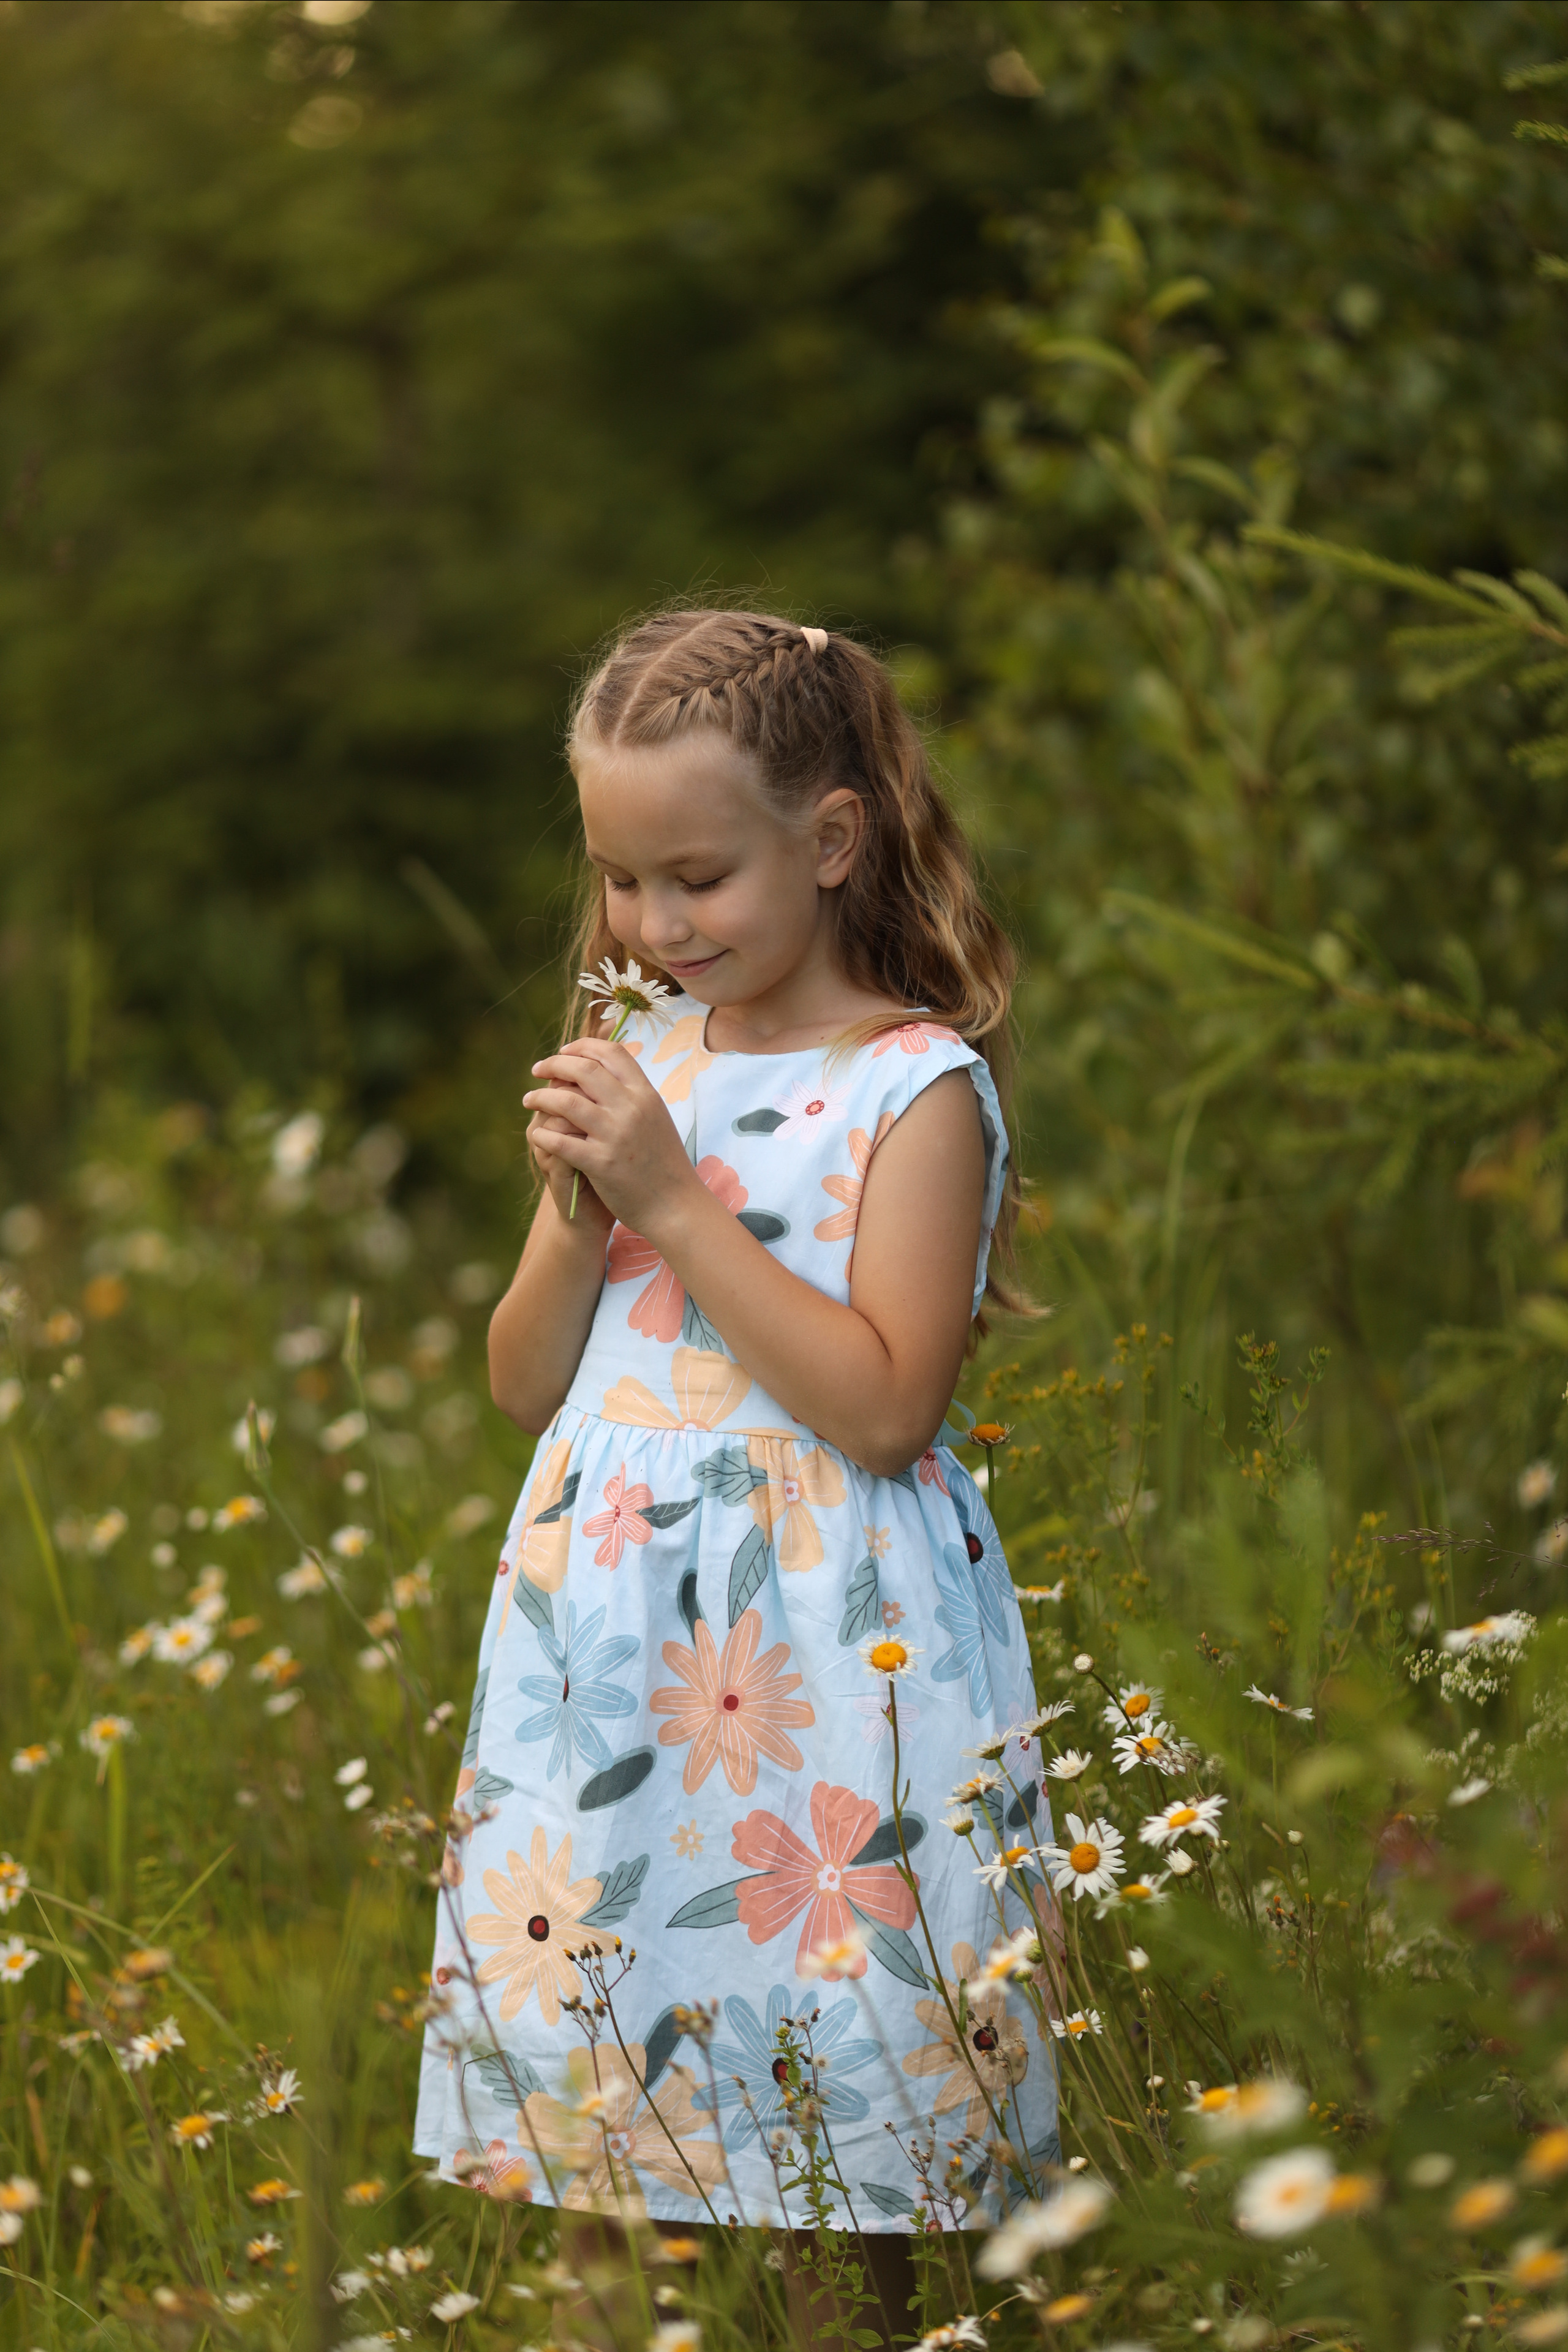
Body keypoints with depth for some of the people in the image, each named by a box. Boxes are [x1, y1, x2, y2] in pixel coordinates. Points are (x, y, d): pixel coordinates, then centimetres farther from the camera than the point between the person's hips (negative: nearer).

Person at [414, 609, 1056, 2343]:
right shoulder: (639, 1063, 10)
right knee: (582, 2084, 9)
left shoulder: (916, 1086, -8)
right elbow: (526, 1386, 12)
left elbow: (887, 1405, -18)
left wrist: (675, 1200, -17)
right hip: (607, 1641, 6)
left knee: (828, 2149, 0)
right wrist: (579, 1215, -7)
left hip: (817, 1644, -6)